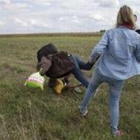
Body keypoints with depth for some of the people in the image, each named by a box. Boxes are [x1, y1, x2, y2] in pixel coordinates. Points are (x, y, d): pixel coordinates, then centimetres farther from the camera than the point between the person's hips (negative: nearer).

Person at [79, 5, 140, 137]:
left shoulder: (110, 32, -10)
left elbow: (98, 50, -19)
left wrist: (91, 58, 0)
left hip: (102, 71, 0)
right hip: (119, 76, 0)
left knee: (91, 88, 30)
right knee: (114, 102, 18)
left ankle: (83, 109, 47)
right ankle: (114, 130, 29)